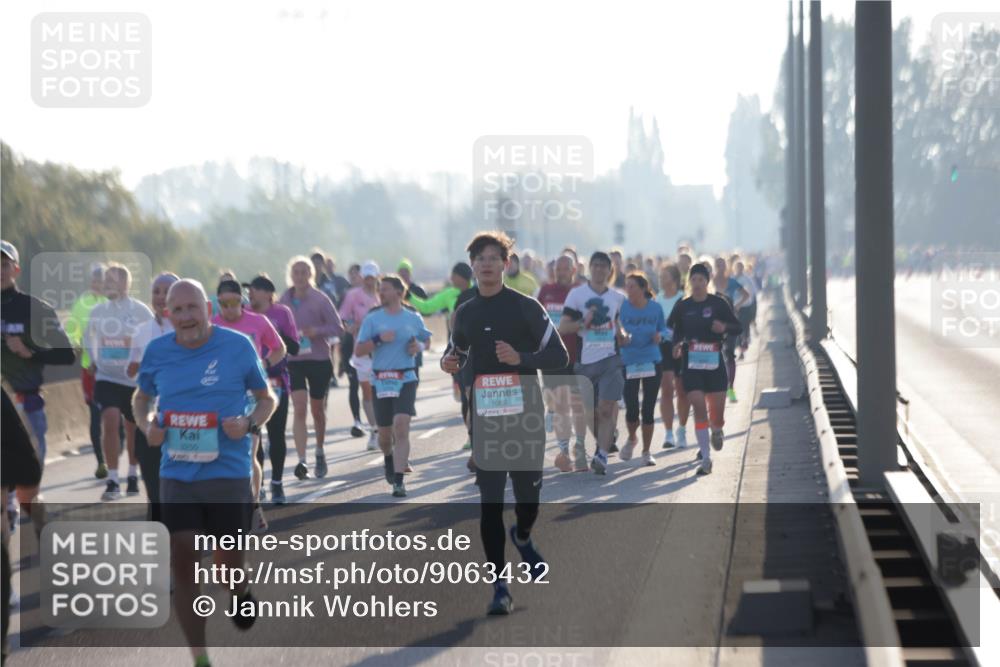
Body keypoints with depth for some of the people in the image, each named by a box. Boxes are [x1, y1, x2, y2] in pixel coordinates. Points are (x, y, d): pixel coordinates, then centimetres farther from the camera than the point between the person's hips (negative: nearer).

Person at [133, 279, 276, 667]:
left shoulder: (238, 346, -6)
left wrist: (250, 423, -15)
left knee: (227, 563, 6)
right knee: (183, 562, -1)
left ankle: (242, 592, 45)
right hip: (176, 473, 2)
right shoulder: (157, 352, 1)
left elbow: (266, 397, 6)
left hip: (228, 472, -2)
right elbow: (141, 398, 19)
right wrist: (146, 426, -2)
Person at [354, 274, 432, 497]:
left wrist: (419, 346, 1)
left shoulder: (413, 318, 5)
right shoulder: (372, 319, 3)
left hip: (406, 380, -1)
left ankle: (398, 481, -20)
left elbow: (426, 338, 23)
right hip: (380, 381, 1)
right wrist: (378, 339, -16)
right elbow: (358, 350, -1)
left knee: (401, 426, -19)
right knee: (384, 433, 10)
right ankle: (389, 460, 45)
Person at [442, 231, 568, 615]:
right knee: (490, 503, -3)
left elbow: (558, 357, -5)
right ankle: (499, 587, 0)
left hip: (525, 415, -2)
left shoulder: (526, 308, -3)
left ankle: (522, 537, 42)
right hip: (484, 417, 2)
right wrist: (449, 363, 3)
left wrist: (521, 359, -21)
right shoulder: (465, 313, 9)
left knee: (529, 493, 6)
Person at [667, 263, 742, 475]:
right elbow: (675, 329, 16)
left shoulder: (718, 303, -1)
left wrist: (724, 327, -18)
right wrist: (677, 343, -4)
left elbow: (737, 327, 3)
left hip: (715, 362, 0)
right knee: (699, 408, -11)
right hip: (691, 364, 0)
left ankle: (717, 431, 42)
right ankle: (706, 458, -8)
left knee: (717, 409, 3)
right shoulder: (682, 306, 4)